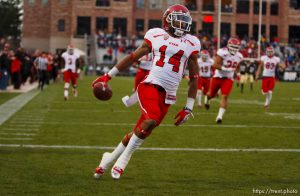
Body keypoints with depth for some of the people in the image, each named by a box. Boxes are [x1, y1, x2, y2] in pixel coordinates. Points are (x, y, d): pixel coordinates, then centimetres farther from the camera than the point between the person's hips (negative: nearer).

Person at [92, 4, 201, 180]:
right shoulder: (156, 35, 7)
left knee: (141, 132, 2)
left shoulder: (191, 44, 9)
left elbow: (194, 78, 13)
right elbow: (133, 57, 16)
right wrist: (108, 76, 17)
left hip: (168, 96, 2)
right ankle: (125, 157, -8)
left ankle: (110, 158, 23)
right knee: (151, 120, -28)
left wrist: (189, 108, 9)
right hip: (150, 85, -2)